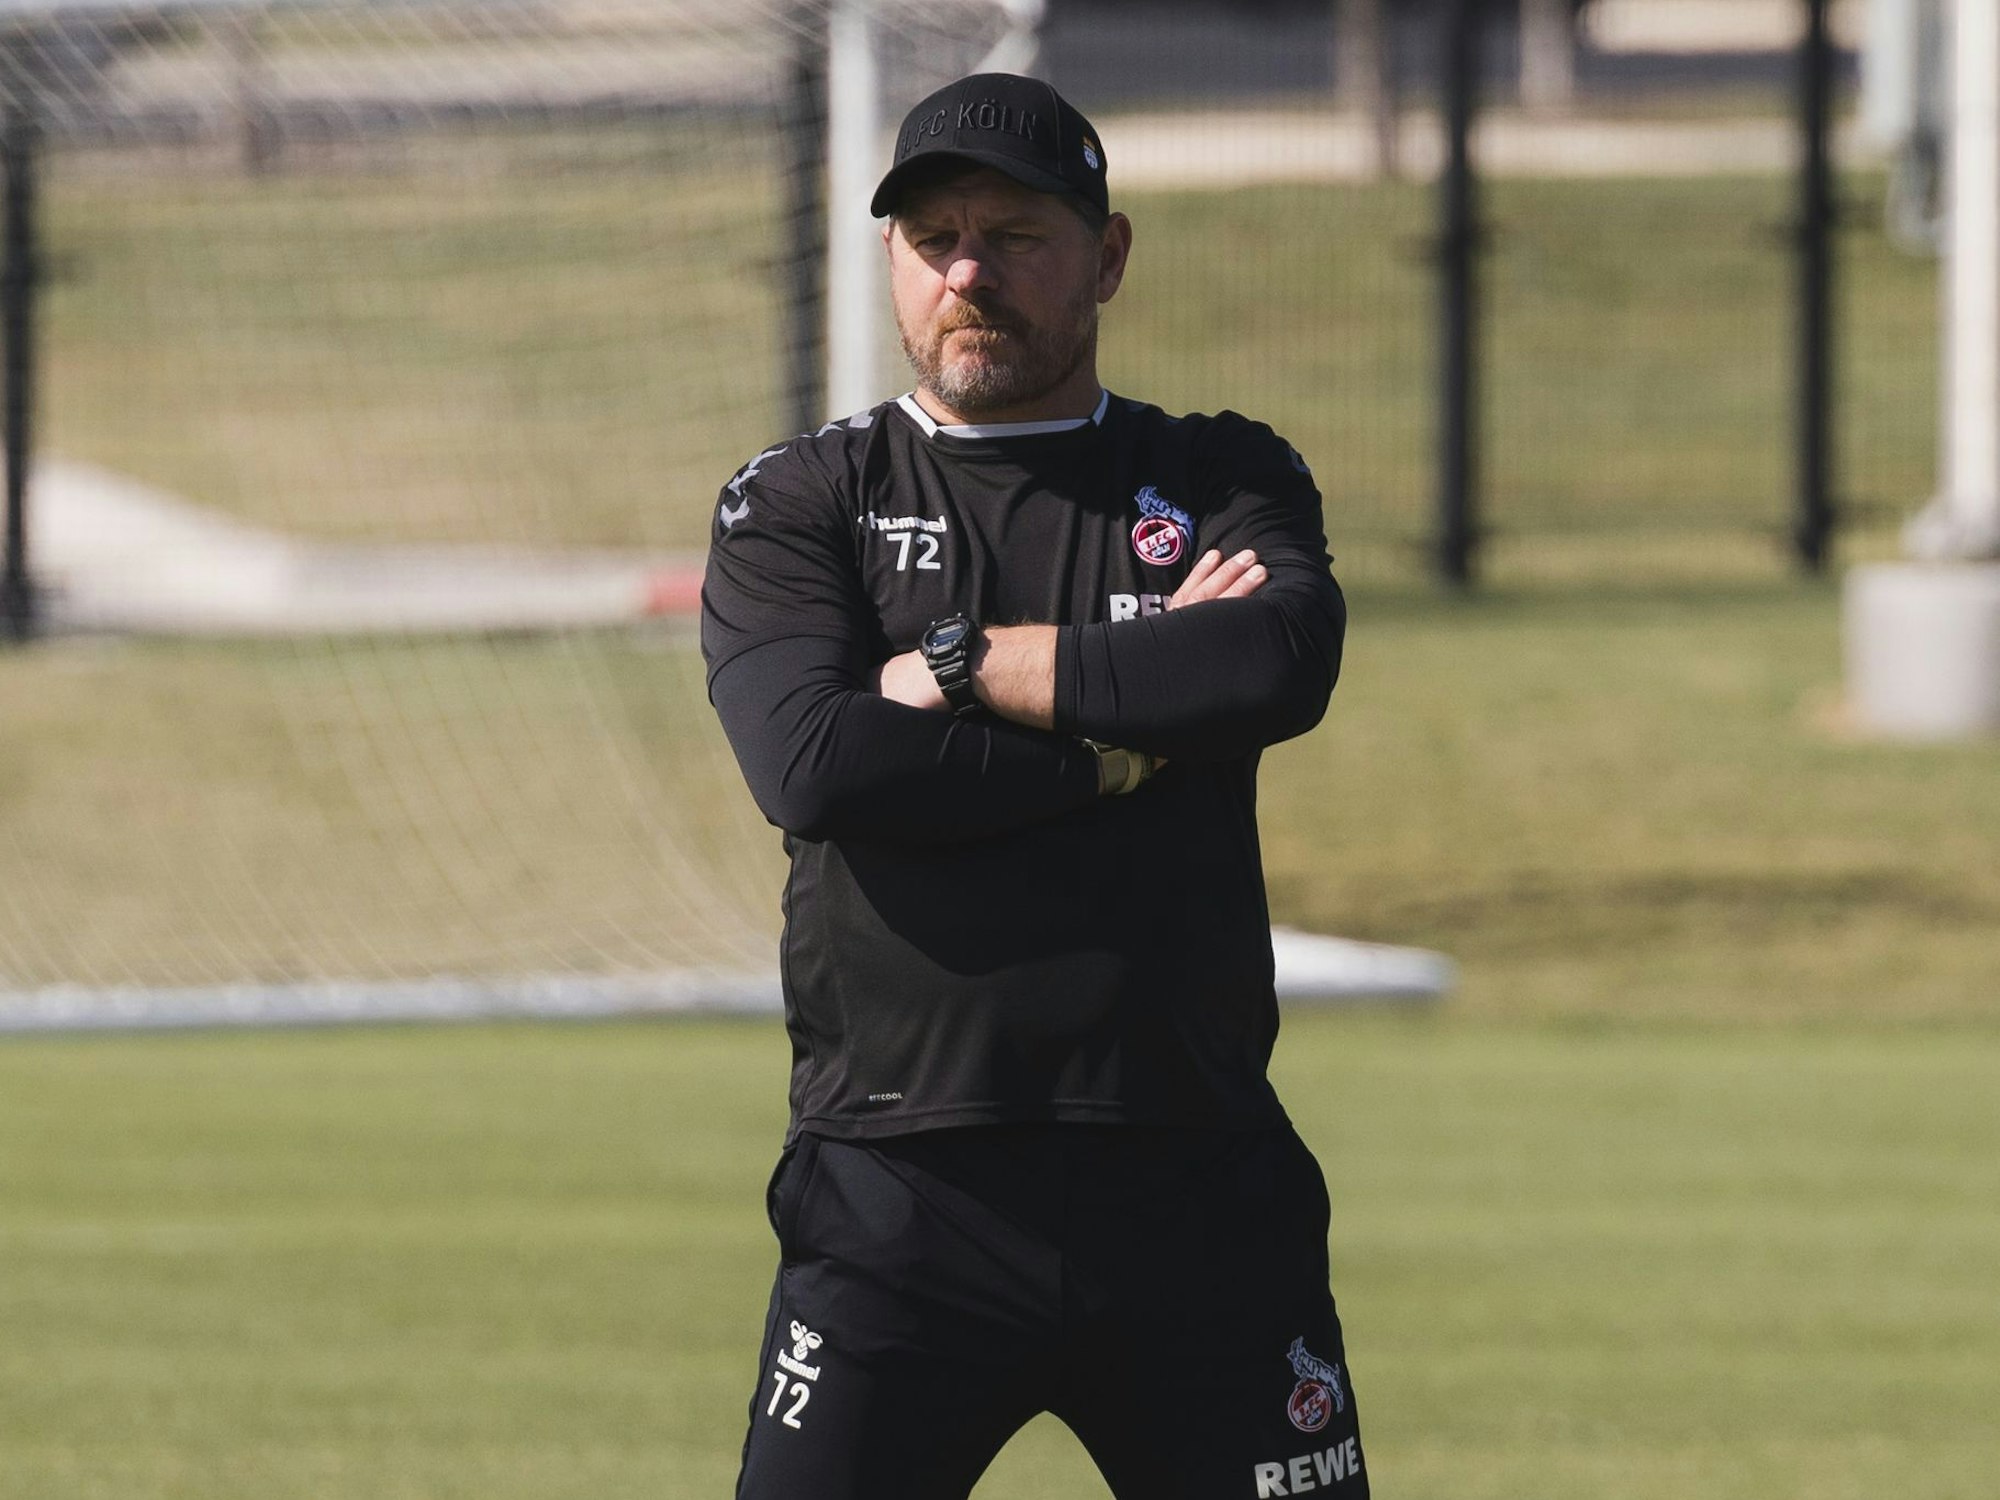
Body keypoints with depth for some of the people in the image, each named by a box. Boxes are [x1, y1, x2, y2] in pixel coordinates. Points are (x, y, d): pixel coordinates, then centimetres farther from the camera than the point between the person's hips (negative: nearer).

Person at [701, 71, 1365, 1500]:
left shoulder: (1226, 484, 12)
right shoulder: (799, 506, 9)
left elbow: (1286, 662, -11)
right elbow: (813, 763, -11)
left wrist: (961, 668, -8)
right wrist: (1135, 714, -7)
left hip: (1199, 1202, 1)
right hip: (900, 1204, -1)